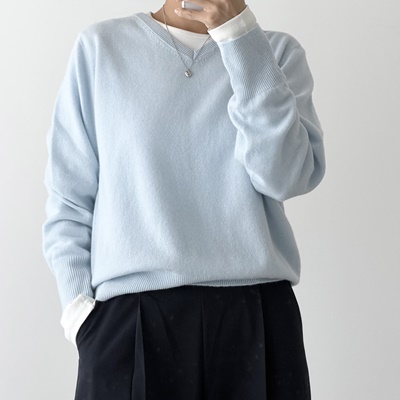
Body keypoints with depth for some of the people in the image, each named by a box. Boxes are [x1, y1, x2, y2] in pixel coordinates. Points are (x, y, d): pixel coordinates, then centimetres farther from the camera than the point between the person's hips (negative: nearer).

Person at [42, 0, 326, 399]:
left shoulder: (278, 51, 6)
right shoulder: (100, 46, 5)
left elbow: (287, 177, -9)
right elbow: (69, 199, 5)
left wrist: (239, 35, -13)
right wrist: (80, 307, -7)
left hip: (257, 316, 1)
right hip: (131, 318, 0)